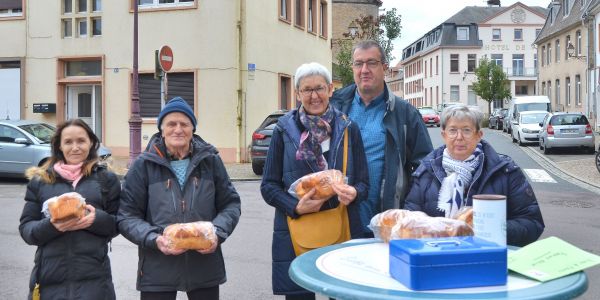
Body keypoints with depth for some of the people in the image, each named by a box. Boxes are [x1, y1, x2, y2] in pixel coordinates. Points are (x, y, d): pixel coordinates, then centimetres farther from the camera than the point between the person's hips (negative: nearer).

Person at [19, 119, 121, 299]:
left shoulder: (106, 178, 7)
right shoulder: (40, 180, 9)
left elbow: (118, 224, 7)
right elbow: (25, 228, 7)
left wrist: (97, 218, -14)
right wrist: (51, 225, -14)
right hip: (49, 277, 1)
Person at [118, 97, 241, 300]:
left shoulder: (210, 160, 4)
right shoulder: (144, 165, 0)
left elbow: (231, 204, 9)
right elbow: (127, 216, 1)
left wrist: (218, 233, -9)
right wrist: (154, 239, -15)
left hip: (205, 266, 2)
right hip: (158, 269, -1)